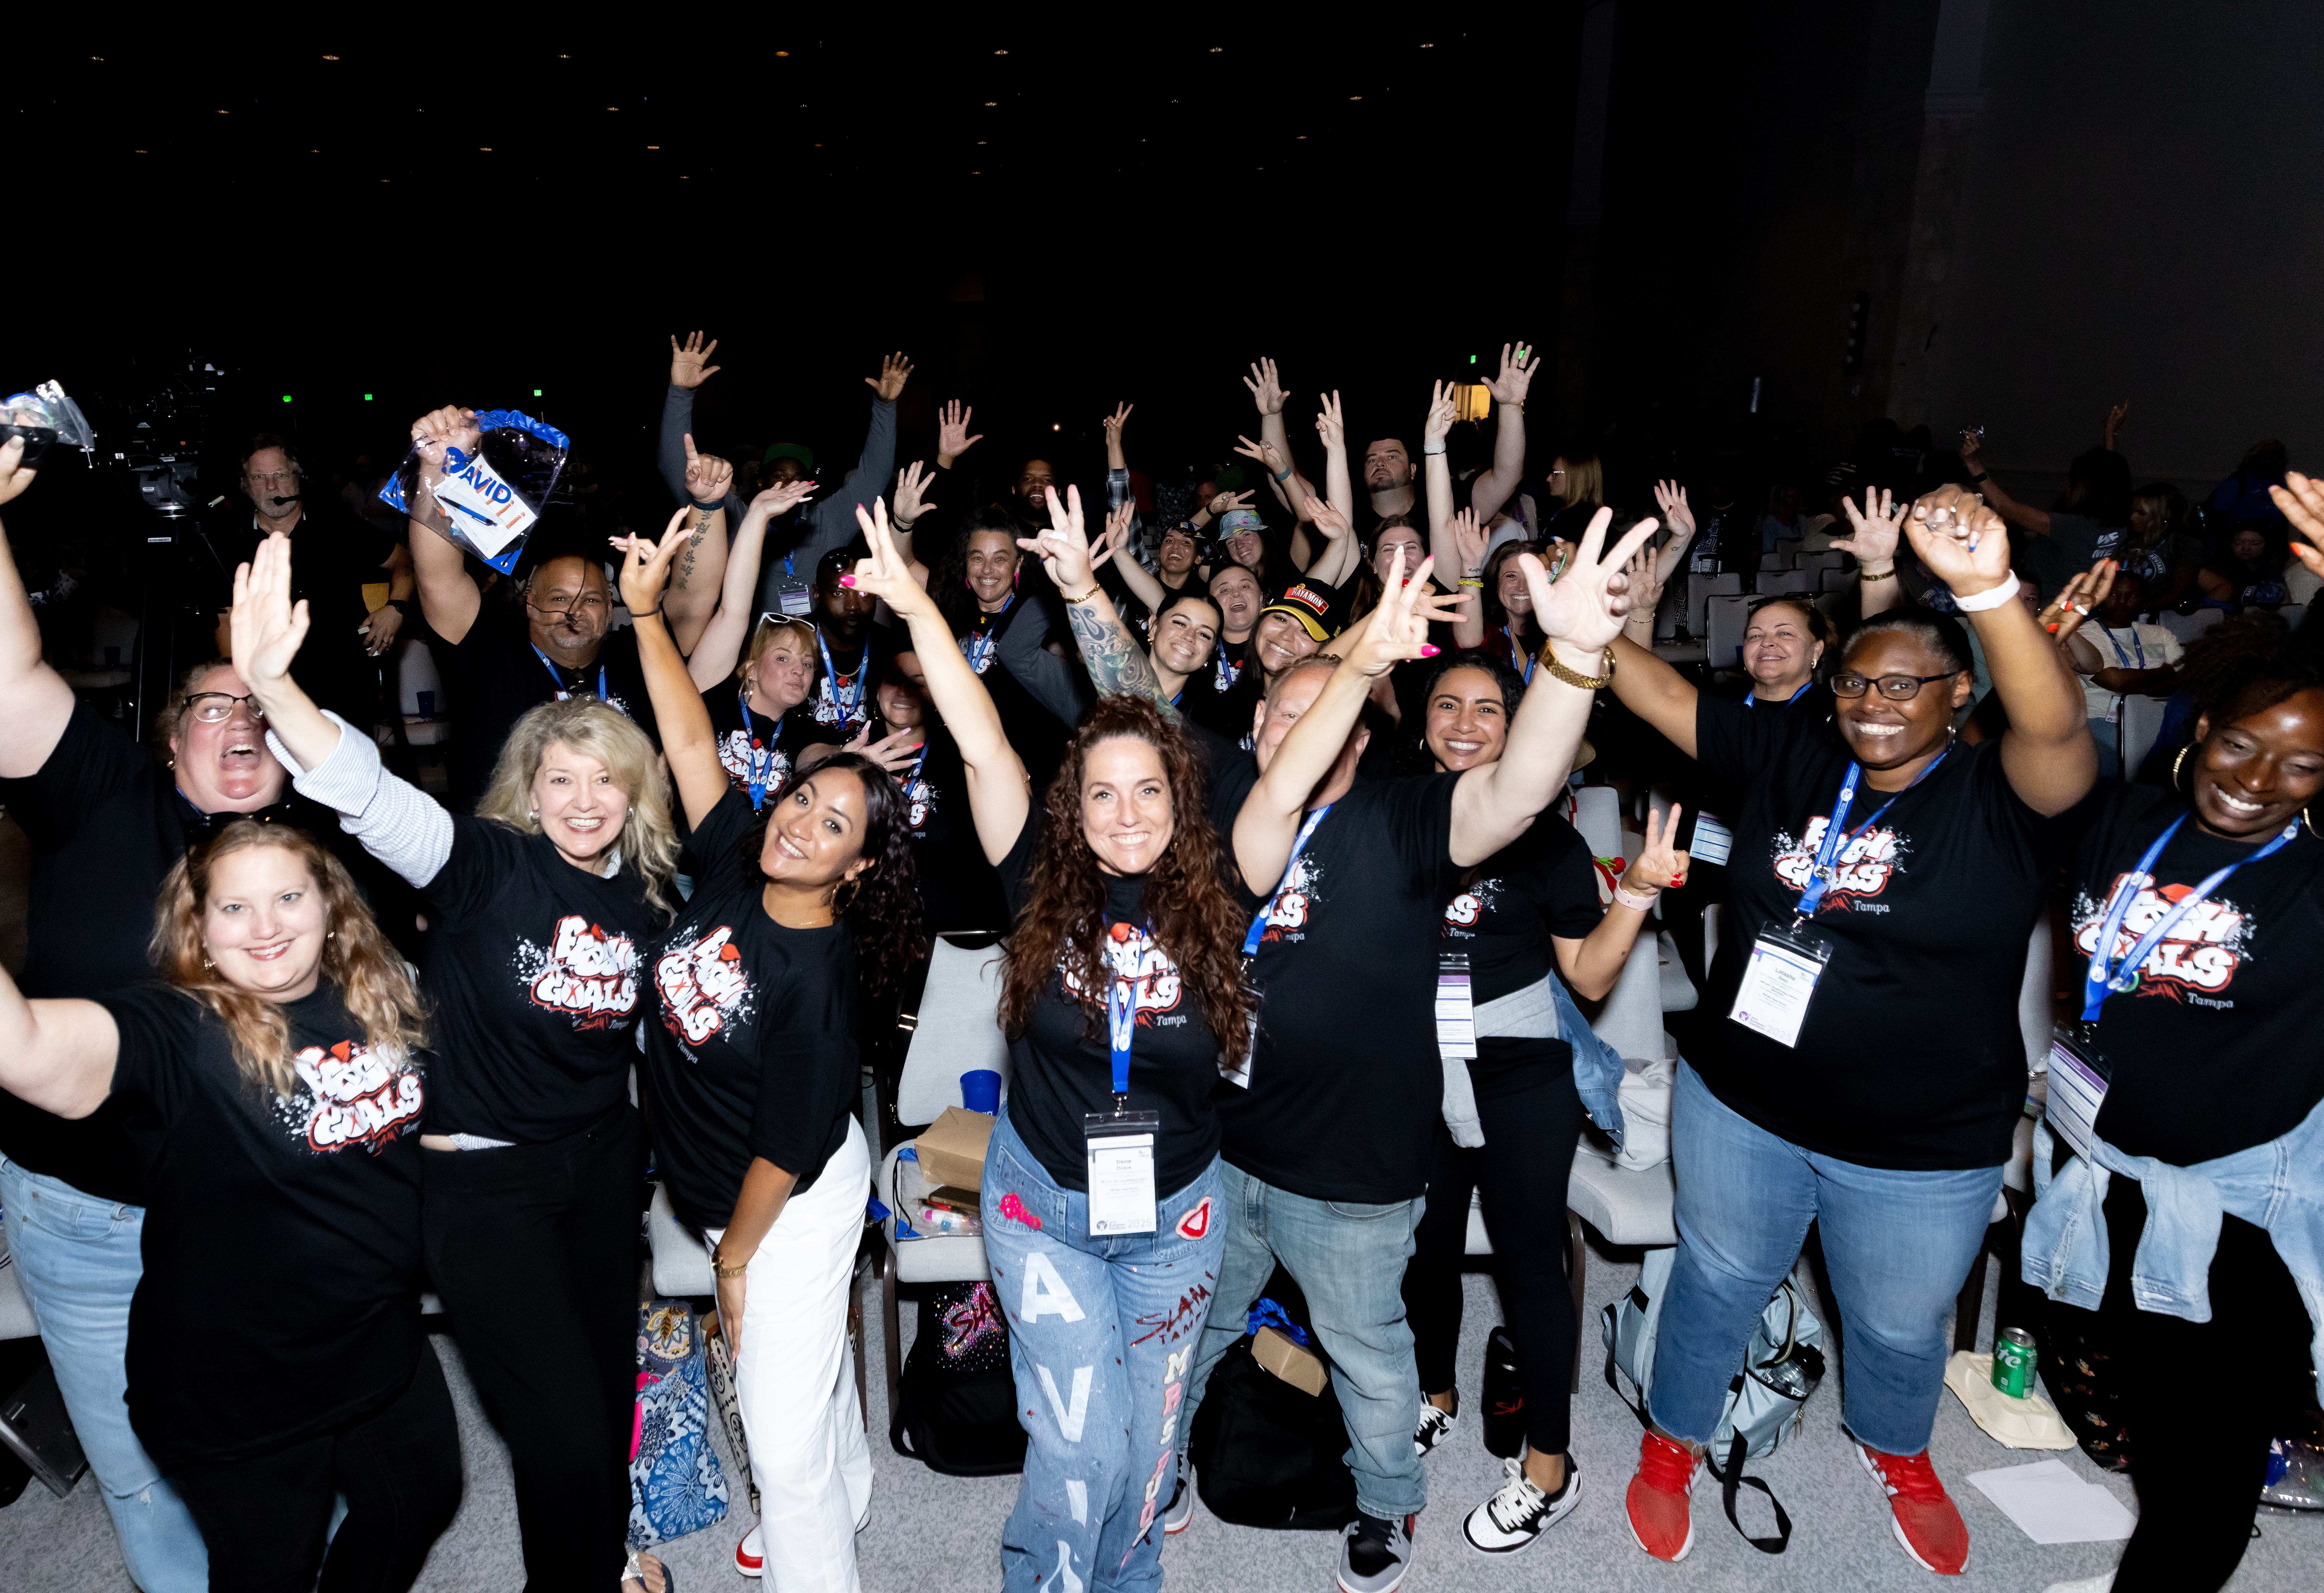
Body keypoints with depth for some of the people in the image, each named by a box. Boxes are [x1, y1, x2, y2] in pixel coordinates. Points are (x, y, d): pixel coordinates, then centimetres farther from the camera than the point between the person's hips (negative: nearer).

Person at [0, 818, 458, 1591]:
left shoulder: (385, 999, -6)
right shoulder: (176, 1031, -22)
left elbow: (429, 1120, 15)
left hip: (384, 1347, 5)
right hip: (235, 1389, -5)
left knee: (426, 1494, 27)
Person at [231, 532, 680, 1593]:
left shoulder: (646, 894, 0)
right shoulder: (491, 865, -16)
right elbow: (370, 796, -34)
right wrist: (272, 683, -46)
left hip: (601, 1160, 5)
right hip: (483, 1175, -5)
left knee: (610, 1387, 20)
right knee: (564, 1431, -3)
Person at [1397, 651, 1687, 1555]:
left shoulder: (1545, 837, -6)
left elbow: (1590, 978, -8)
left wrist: (1637, 891, -20)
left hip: (1520, 1080, -3)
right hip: (1416, 1070, 3)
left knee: (1527, 1254, 6)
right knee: (1425, 1243, 18)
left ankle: (1549, 1468, 23)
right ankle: (1436, 1397, 44)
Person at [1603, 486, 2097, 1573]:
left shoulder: (1998, 799, -16)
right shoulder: (1788, 759, -6)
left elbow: (2055, 727, -37)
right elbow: (1655, 690, -9)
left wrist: (1989, 589, -53)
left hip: (1923, 1149, -1)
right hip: (1741, 1108, 2)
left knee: (1897, 1326, 24)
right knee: (1716, 1285, 22)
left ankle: (1897, 1456, 57)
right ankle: (1673, 1445, 47)